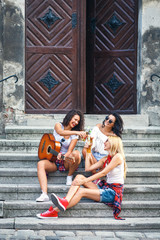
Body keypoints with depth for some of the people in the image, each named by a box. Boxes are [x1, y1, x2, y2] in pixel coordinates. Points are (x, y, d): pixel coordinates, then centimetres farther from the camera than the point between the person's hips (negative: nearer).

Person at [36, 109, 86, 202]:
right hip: (53, 159, 0)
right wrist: (77, 132, -39)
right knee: (41, 164, -33)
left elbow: (70, 150, -8)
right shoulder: (58, 125, 3)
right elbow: (61, 132, -24)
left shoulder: (75, 134, 4)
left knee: (76, 153, -33)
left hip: (66, 161, 0)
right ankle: (44, 194, -45)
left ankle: (70, 177, -10)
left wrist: (63, 156, -32)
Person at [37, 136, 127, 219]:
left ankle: (54, 212, -32)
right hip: (106, 187, 8)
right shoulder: (106, 159, 19)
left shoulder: (118, 156, -8)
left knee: (81, 191, -25)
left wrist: (84, 181, -19)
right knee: (79, 176, -11)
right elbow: (88, 168, 12)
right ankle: (65, 201, -36)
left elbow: (103, 173, -16)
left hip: (114, 192, -8)